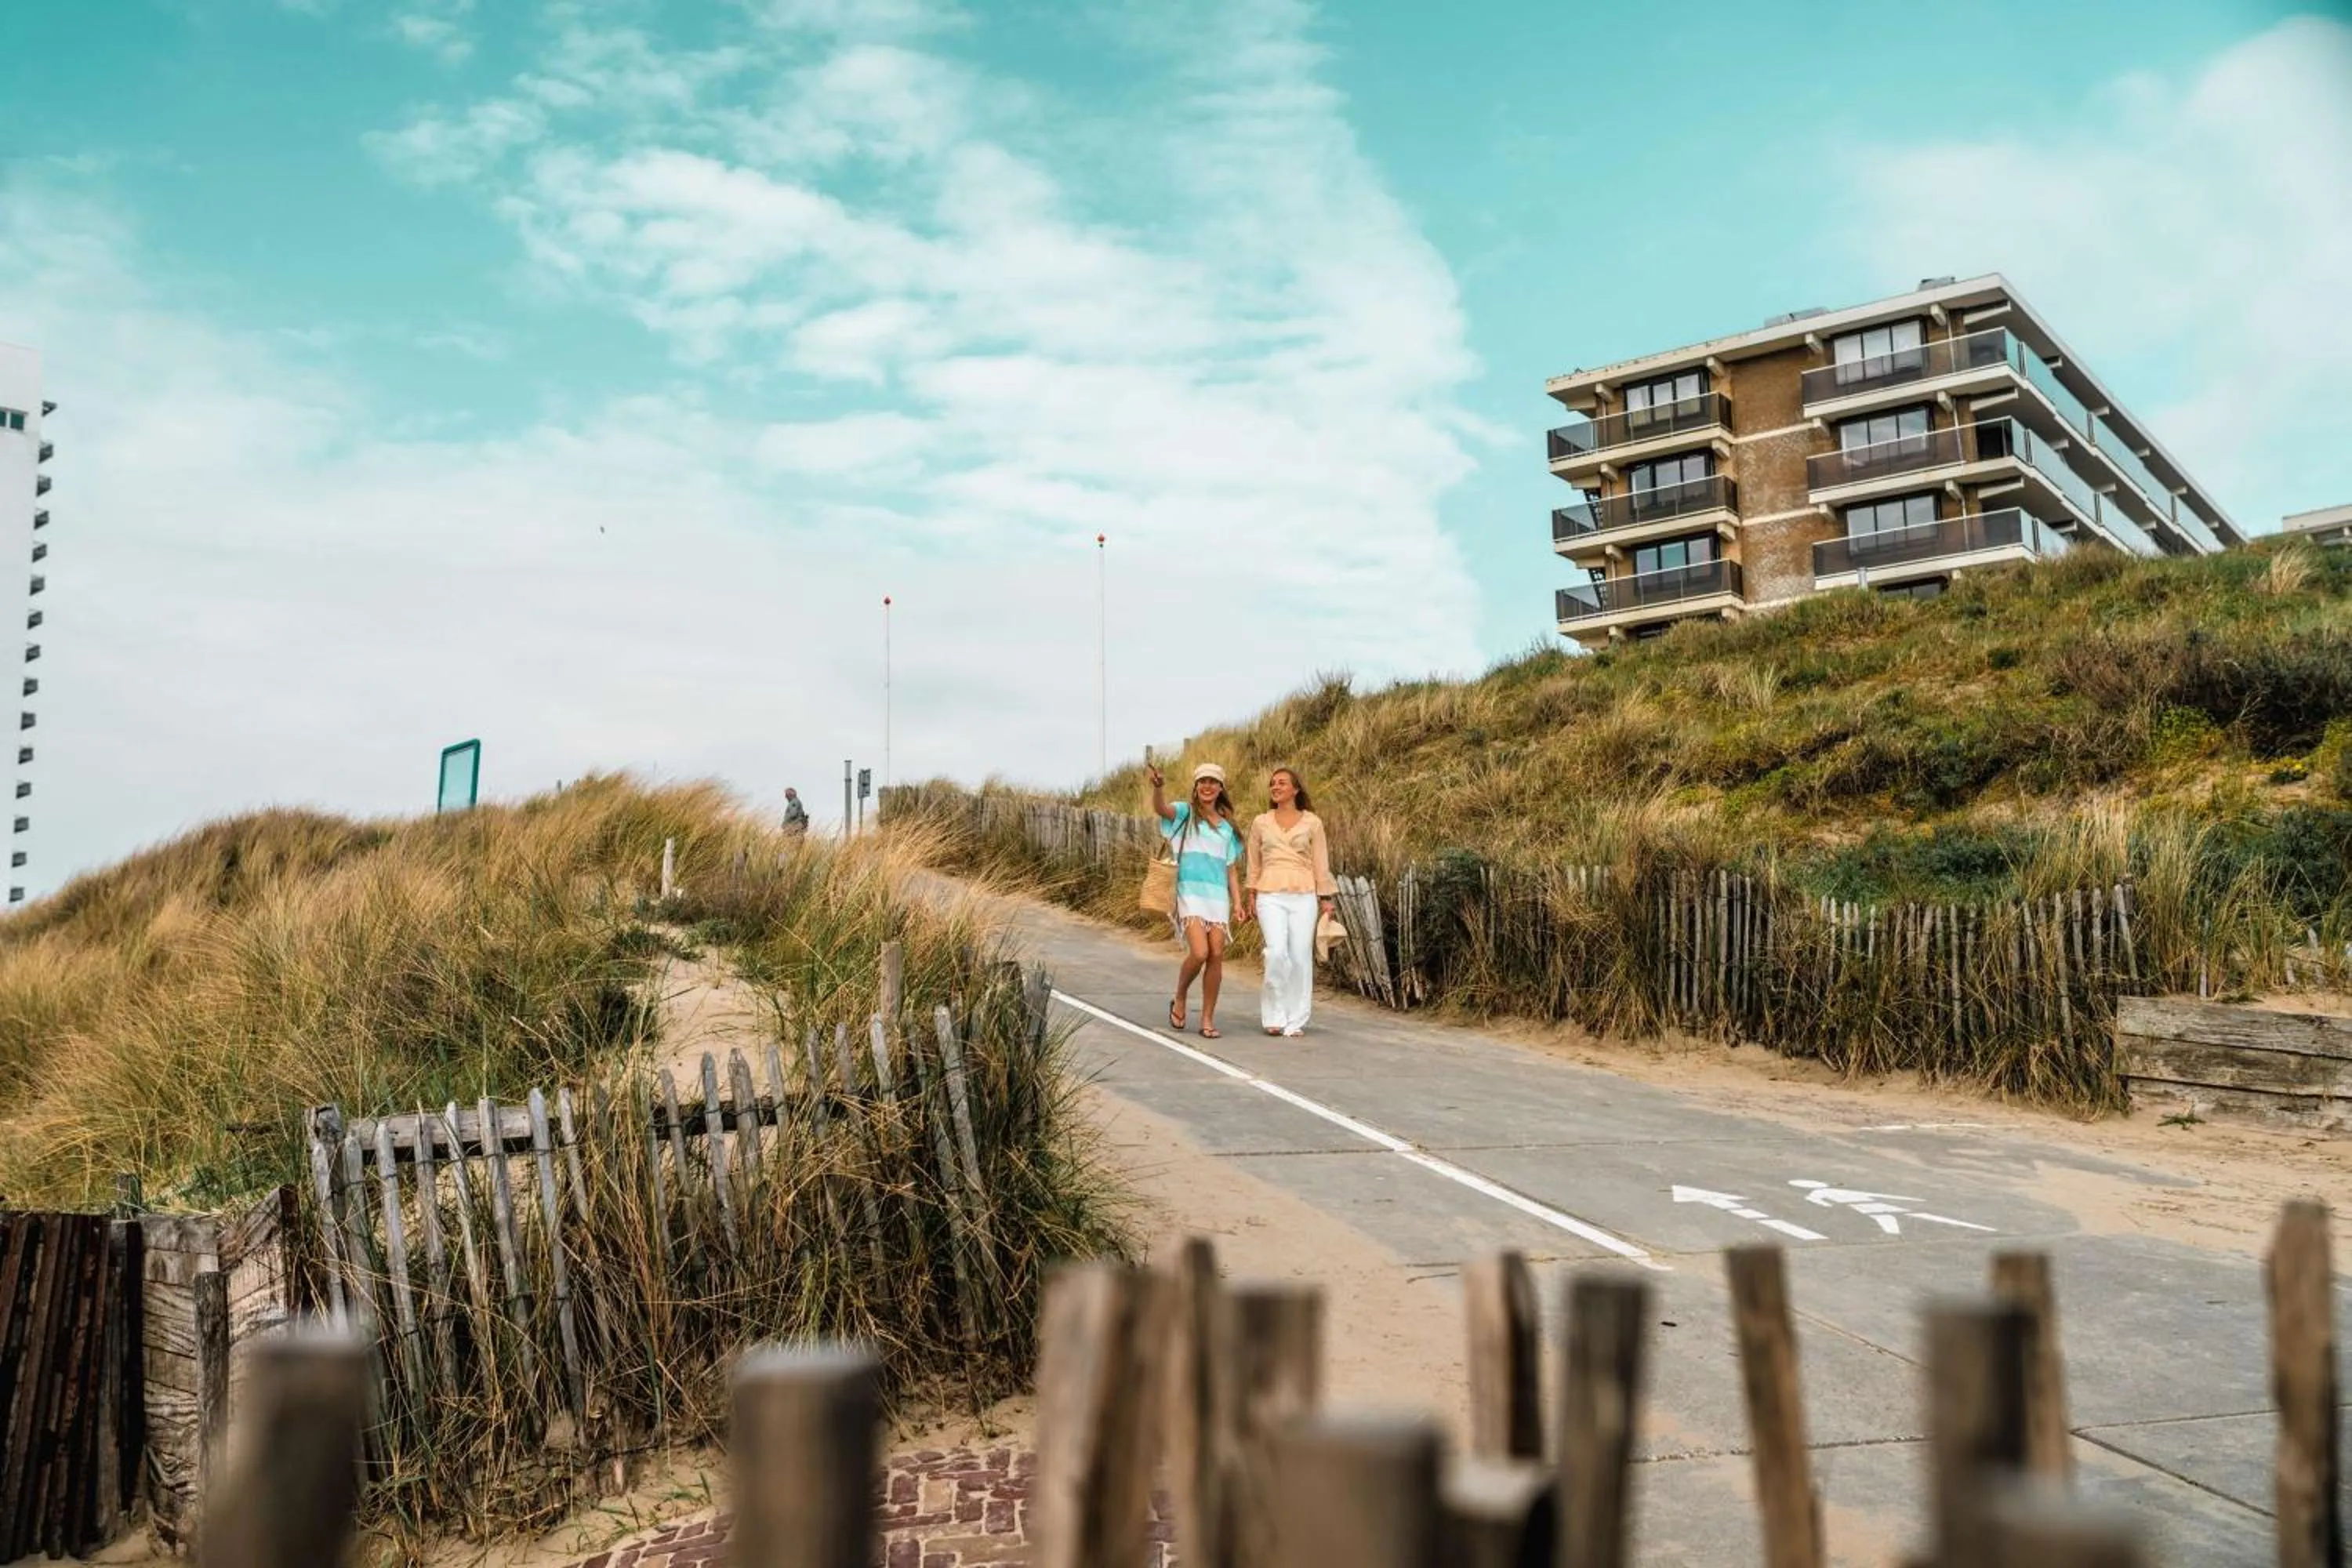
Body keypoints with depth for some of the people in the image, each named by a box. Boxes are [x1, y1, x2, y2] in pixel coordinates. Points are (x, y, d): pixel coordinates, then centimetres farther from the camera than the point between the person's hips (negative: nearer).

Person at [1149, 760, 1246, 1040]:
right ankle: (1180, 1000, 10)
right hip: (1190, 891, -4)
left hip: (1218, 894, 4)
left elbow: (1232, 869, 17)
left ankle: (1208, 1019, 6)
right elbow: (1160, 809, -19)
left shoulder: (1227, 826, 17)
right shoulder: (1185, 813, 4)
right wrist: (1158, 787, -40)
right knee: (1199, 953, -17)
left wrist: (1238, 902, 7)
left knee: (1217, 955, -3)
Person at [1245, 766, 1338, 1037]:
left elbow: (1321, 863, 7)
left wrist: (1327, 899, 4)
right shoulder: (1260, 823, 10)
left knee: (1300, 956, -3)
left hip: (1303, 896, 0)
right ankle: (1274, 1015, -3)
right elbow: (1254, 864, 15)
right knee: (1277, 952, -16)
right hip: (1270, 896, 0)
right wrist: (1251, 896, 11)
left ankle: (1296, 1021, 7)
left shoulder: (1311, 822, 6)